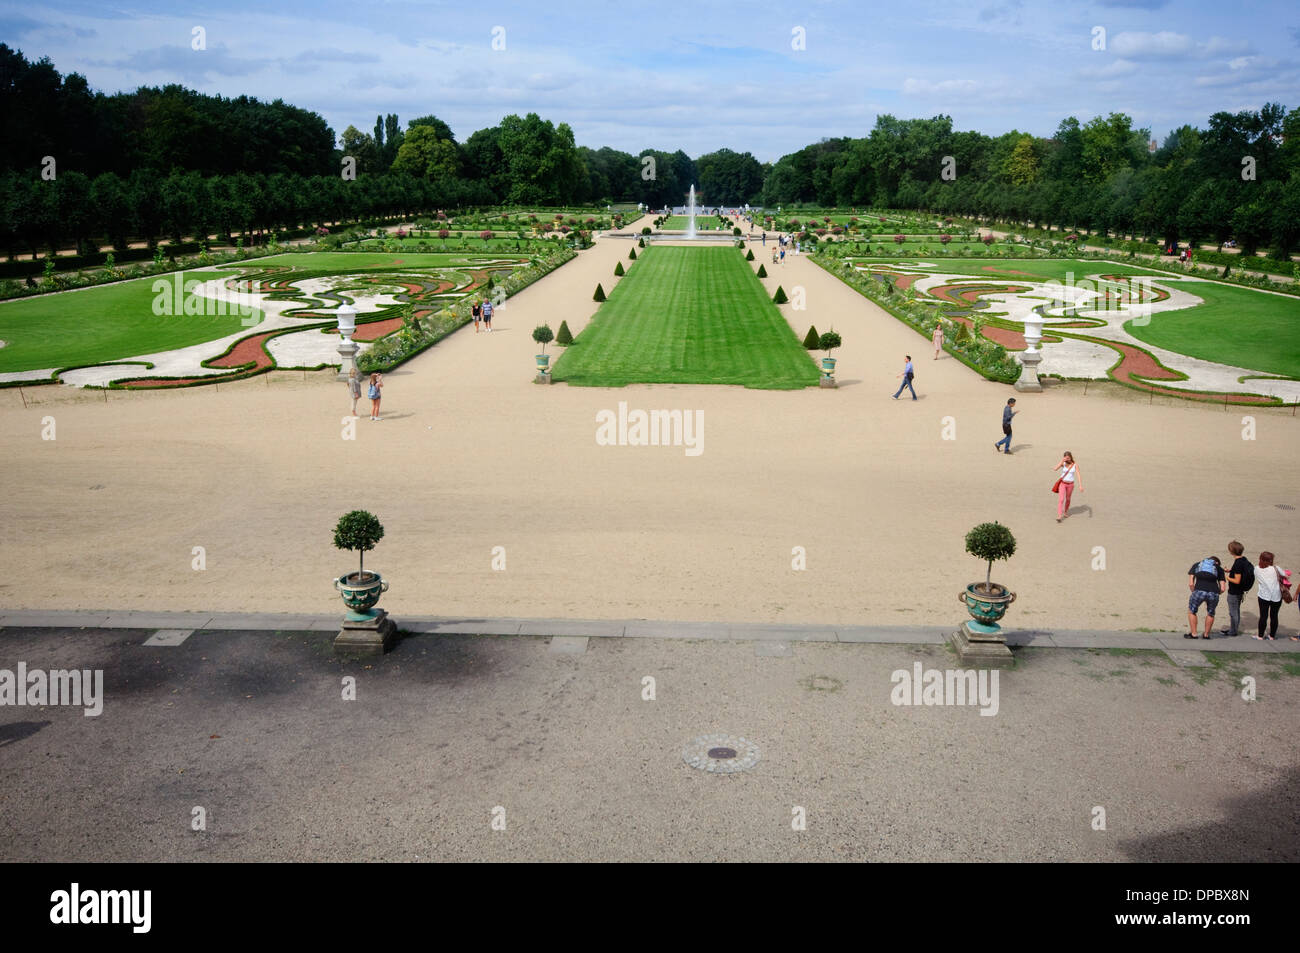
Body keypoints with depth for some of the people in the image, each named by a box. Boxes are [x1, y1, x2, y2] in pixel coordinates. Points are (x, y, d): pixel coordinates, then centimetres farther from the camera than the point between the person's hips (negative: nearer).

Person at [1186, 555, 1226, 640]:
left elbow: (1191, 584, 14)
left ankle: (1193, 634, 26)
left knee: (1191, 611, 24)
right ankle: (1206, 635, 34)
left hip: (1199, 591, -1)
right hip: (1213, 593, 1)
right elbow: (1222, 589, 16)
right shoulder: (1219, 568, 25)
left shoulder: (1196, 564, 27)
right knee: (1210, 613, 28)